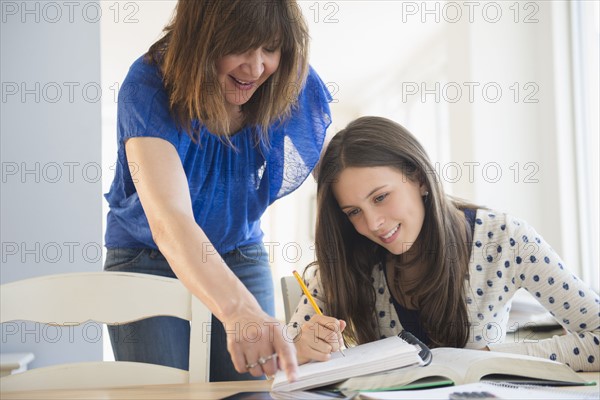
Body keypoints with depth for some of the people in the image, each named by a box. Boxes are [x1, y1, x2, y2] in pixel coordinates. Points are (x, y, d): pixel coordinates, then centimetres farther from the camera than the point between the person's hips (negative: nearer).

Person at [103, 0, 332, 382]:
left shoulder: (298, 87, -16)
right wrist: (238, 310, -61)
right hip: (148, 261, -3)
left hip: (242, 260, 3)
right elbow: (169, 219, -44)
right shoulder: (149, 88, -28)